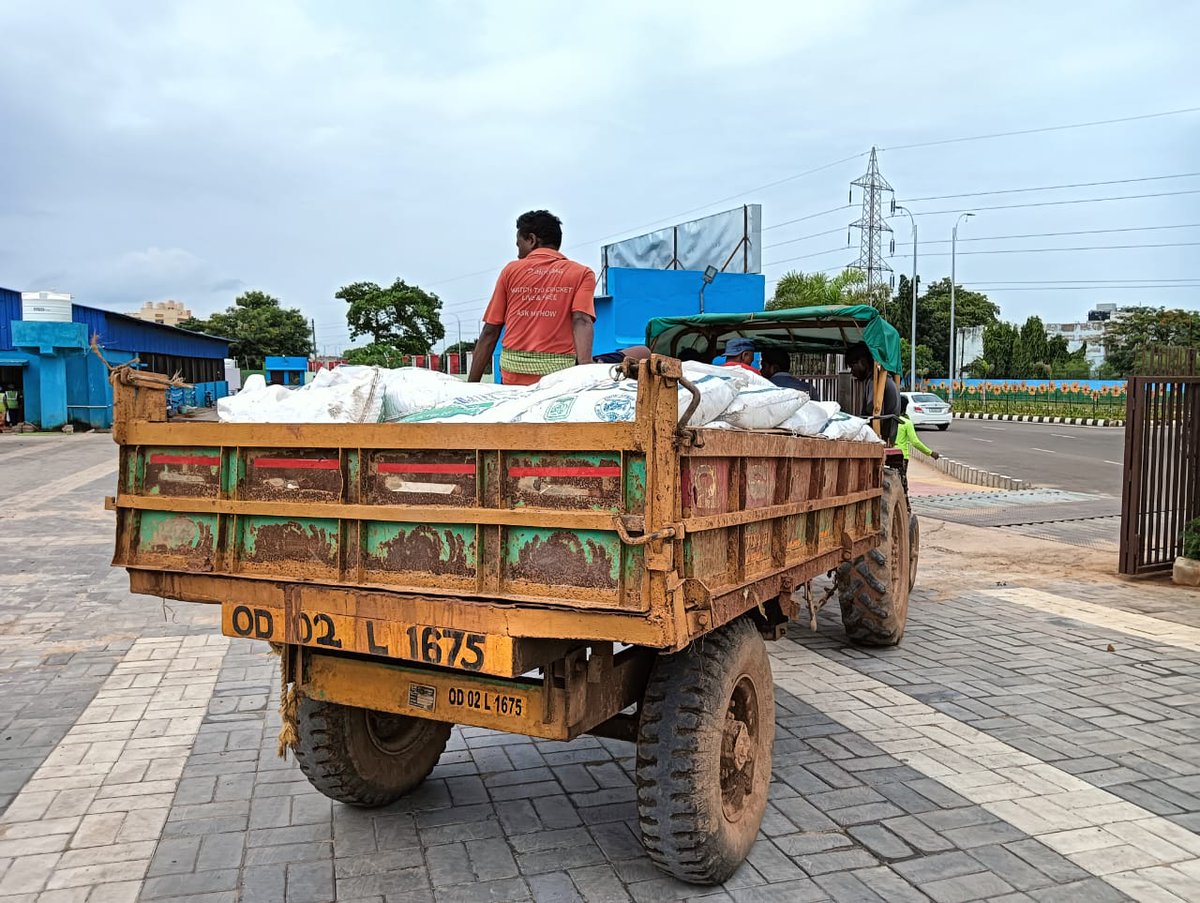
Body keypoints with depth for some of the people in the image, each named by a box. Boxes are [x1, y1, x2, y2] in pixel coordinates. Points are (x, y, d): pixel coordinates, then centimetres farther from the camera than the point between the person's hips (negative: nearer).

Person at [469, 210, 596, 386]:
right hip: (558, 372, -1)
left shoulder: (511, 270, 13)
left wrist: (472, 384, 12)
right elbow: (582, 321, -8)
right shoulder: (582, 273, 10)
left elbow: (490, 332, 10)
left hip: (513, 367, 1)